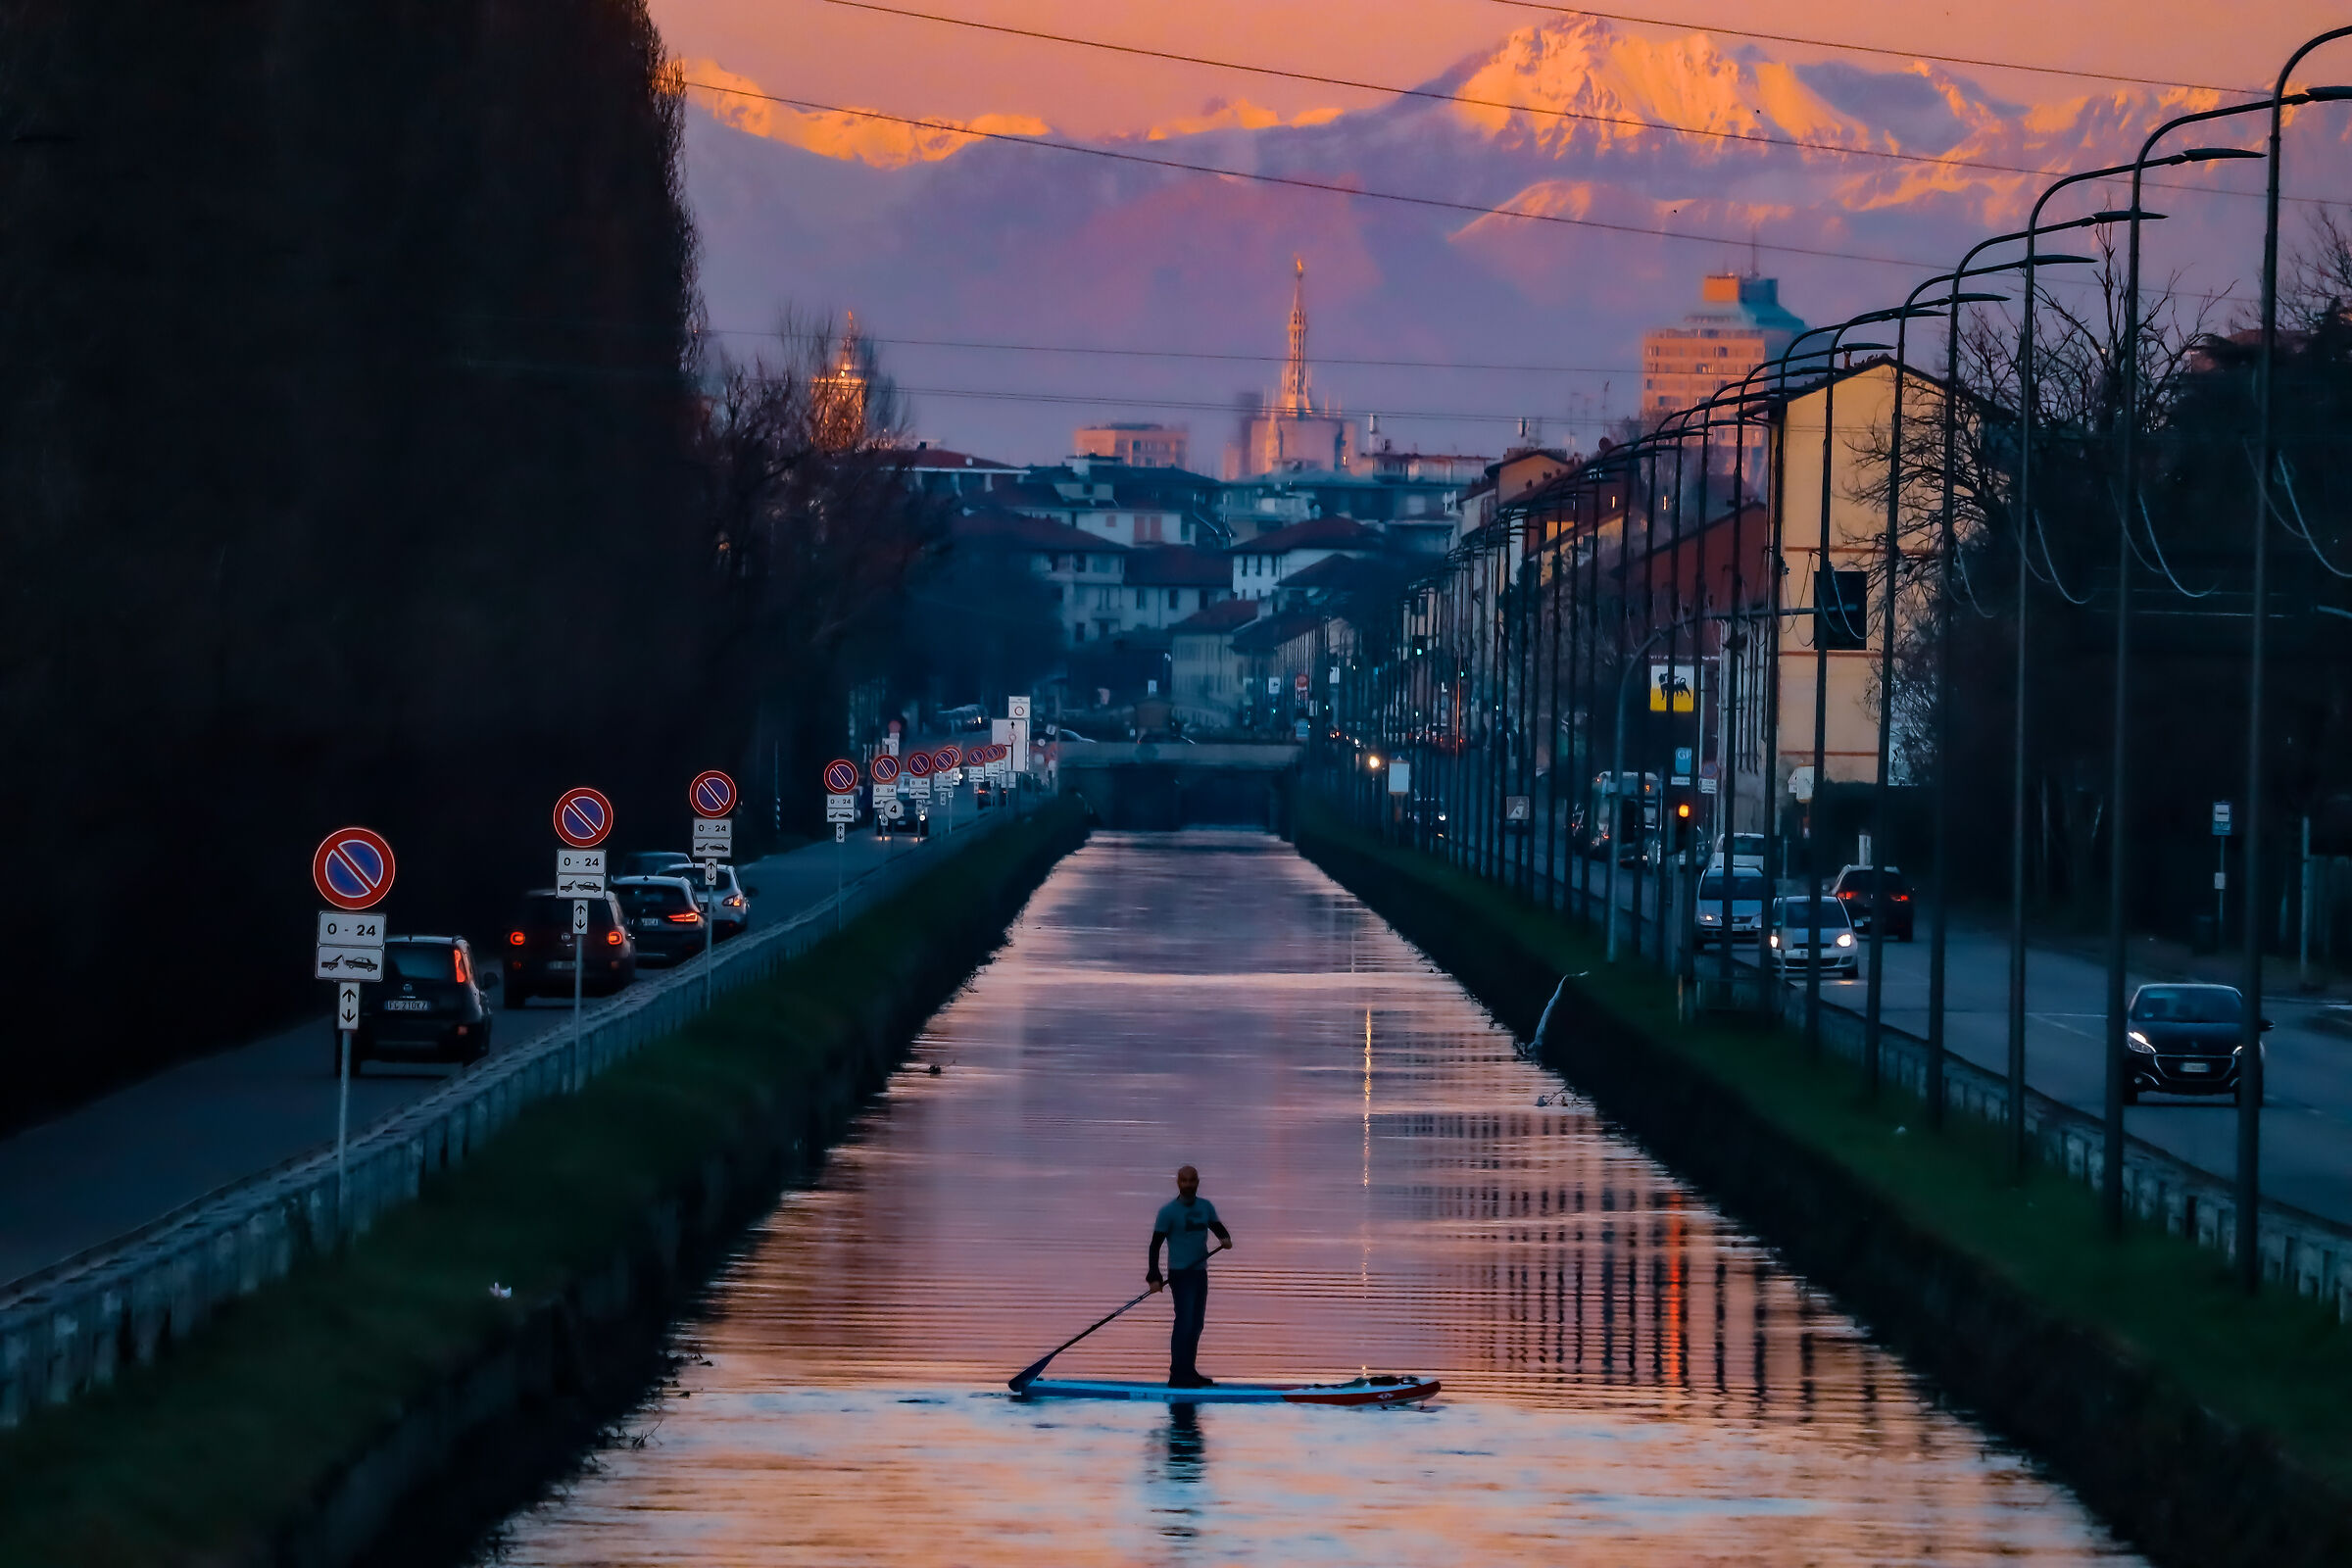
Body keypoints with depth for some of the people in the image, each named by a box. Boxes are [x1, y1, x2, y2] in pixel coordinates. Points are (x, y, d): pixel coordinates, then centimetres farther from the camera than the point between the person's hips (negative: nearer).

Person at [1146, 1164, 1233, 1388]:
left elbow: (1217, 1227, 14)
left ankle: (1189, 1371, 19)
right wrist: (1154, 1277, -19)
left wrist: (1225, 1238, -12)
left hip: (1200, 1272, 6)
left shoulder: (1205, 1207, 10)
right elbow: (1155, 1244, -9)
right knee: (1184, 1321, -13)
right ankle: (1177, 1376, -14)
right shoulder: (1169, 1211, -7)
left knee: (1196, 1324, 11)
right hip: (1180, 1274, -6)